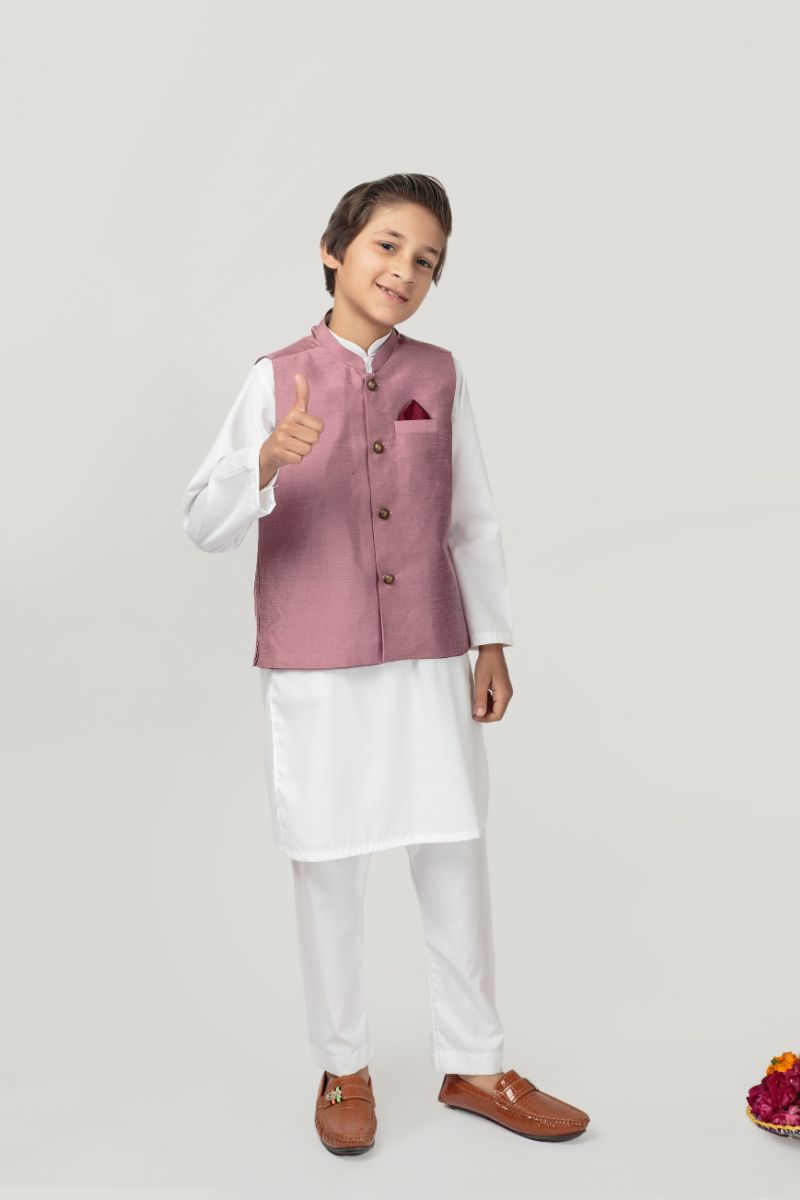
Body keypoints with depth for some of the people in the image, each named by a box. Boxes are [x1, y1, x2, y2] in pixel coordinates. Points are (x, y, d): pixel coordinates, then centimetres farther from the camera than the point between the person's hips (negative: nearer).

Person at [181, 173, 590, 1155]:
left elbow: (472, 521, 9)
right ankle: (343, 1069, 28)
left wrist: (491, 643, 8)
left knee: (455, 858, 8)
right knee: (328, 868, 8)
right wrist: (269, 458, -26)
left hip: (427, 661, 2)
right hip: (312, 670, -2)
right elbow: (204, 524, -8)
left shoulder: (439, 376, 3)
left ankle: (473, 1065, 27)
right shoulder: (278, 379, -3)